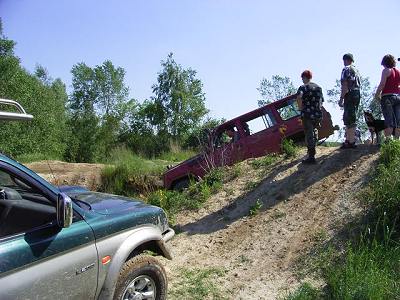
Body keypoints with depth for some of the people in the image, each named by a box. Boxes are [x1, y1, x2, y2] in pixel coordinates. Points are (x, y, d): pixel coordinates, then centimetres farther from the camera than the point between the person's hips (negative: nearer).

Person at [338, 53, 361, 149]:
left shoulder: (346, 69, -7)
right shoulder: (356, 70, 19)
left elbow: (344, 85, -14)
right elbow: (358, 84, 19)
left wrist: (341, 98, -14)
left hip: (350, 95, -9)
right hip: (357, 94, 9)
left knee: (349, 119, -7)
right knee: (351, 118, 15)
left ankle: (351, 142, -6)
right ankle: (348, 139, 22)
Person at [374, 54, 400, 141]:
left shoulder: (386, 70, -3)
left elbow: (382, 84, -10)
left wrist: (377, 95, -1)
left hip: (387, 97, -5)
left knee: (389, 121, -9)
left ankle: (388, 140, -13)